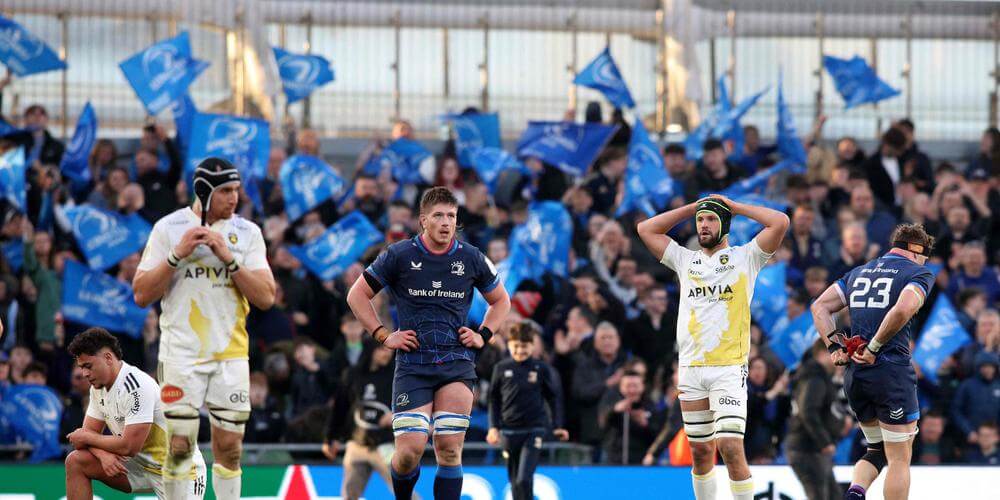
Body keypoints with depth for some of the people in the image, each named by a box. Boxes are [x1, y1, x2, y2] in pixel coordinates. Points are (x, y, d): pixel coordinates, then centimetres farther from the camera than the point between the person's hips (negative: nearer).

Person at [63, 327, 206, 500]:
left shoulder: (137, 387, -25)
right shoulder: (98, 387, 4)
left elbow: (129, 447, -26)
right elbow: (89, 432, 6)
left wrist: (85, 437, -11)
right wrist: (103, 454, -18)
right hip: (142, 464, 9)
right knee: (76, 461, -4)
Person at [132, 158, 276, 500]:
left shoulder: (247, 232, 5)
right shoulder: (168, 228, 1)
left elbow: (266, 298, -3)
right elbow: (142, 295, -2)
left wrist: (229, 258, -13)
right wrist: (177, 254, -14)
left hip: (231, 355, 2)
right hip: (181, 353, -2)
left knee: (229, 446, 2)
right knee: (180, 446, -6)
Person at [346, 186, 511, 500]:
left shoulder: (471, 259, 6)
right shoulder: (399, 256, 0)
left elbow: (500, 300, 23)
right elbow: (357, 295, 9)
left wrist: (483, 335, 9)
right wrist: (383, 336, 1)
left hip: (457, 364, 2)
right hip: (413, 365, -1)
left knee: (449, 449, -7)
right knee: (410, 450, -11)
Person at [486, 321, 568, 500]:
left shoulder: (541, 369, -1)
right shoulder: (501, 368, 3)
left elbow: (553, 398, 8)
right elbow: (494, 400, 11)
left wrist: (557, 426, 4)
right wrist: (493, 427, 4)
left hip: (534, 430, -3)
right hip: (509, 431, 3)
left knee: (524, 479, -16)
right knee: (514, 481, 9)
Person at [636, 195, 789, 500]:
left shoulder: (745, 258, 5)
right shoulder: (685, 260, 17)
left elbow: (780, 222, -5)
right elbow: (646, 229, 20)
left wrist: (734, 207, 5)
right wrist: (692, 208, 16)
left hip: (729, 368, -4)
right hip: (691, 368, 4)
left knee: (730, 447, -15)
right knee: (701, 452, 7)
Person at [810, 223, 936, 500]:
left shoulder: (858, 273, 18)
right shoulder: (919, 274, -2)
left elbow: (819, 306, 13)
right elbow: (902, 310, -21)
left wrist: (834, 345, 5)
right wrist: (874, 348, -14)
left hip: (854, 374, 6)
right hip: (892, 372, -6)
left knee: (877, 450, 20)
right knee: (899, 459, 2)